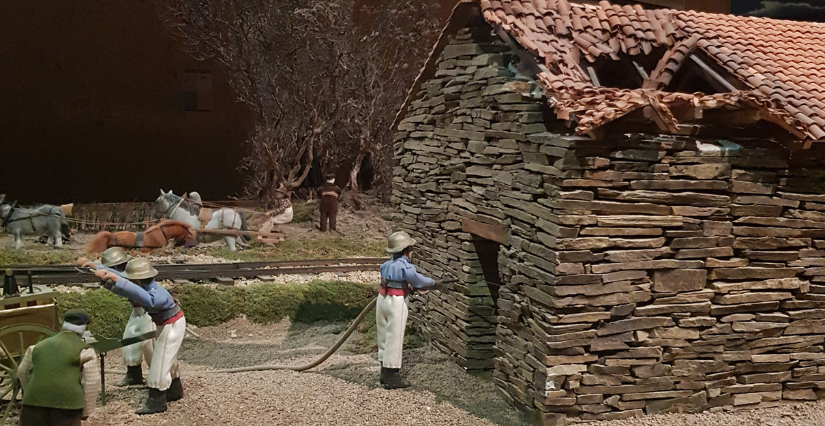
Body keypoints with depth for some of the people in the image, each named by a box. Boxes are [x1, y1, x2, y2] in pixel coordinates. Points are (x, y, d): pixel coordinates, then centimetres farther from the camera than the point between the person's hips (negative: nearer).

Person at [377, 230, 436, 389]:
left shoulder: (387, 265, 10)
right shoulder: (405, 267, -14)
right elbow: (420, 282, -4)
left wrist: (411, 287, 22)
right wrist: (432, 283, 15)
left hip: (382, 299, 8)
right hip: (396, 303, -8)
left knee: (384, 336, 16)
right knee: (394, 339, -1)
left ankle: (385, 373, 27)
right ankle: (392, 377, 4)